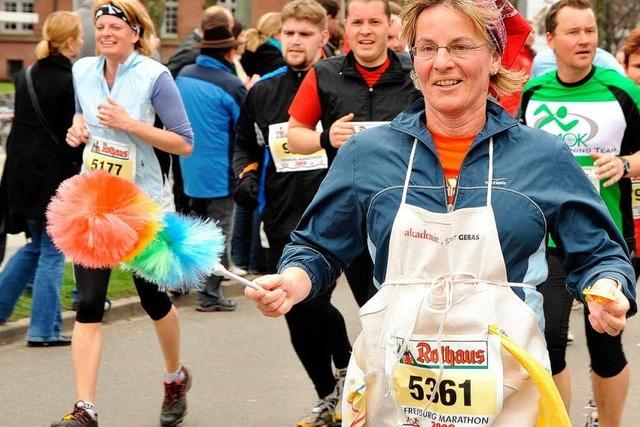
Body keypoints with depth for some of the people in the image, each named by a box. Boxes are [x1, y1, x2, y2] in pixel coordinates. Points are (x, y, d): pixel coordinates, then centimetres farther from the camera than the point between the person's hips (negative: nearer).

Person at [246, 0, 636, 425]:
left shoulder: (545, 157, 1)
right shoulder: (366, 153, 3)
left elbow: (597, 254, 8)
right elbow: (319, 247, 11)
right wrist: (292, 282, -10)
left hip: (507, 388, 0)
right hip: (392, 385, 1)